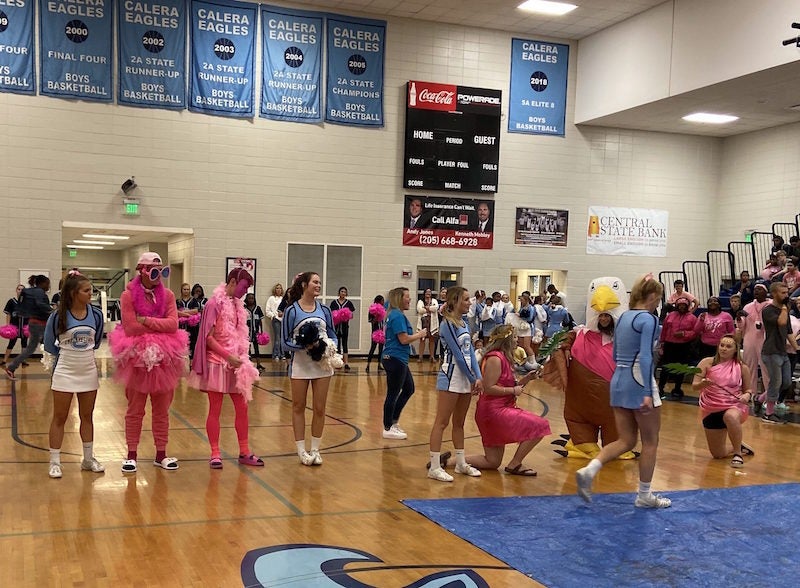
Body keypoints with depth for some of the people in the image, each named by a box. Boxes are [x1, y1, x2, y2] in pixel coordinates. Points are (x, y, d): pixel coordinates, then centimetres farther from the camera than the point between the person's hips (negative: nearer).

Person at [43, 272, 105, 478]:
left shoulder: (96, 314, -4)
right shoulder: (58, 316, -12)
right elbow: (49, 345, 0)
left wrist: (84, 353, 10)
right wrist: (67, 354, 6)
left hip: (89, 371, 3)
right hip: (65, 372, -3)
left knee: (87, 416, 13)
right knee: (59, 418, 4)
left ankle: (88, 459, 23)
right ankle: (55, 462, 12)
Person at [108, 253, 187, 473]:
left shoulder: (167, 295, 4)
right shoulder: (129, 295, -6)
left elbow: (173, 324, -9)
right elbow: (131, 328, -16)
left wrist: (145, 320, -15)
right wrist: (160, 327, -9)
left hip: (163, 358, 3)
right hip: (137, 357, -3)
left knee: (161, 410, 10)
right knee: (135, 410, 8)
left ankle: (161, 455, 20)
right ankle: (132, 455, 17)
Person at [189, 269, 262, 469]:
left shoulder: (237, 305, 12)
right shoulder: (215, 303, -10)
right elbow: (208, 337, -14)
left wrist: (241, 357, 6)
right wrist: (229, 356, -20)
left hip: (236, 364, 7)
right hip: (217, 363, -7)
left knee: (242, 408, 8)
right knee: (215, 410, 2)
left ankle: (244, 452, 17)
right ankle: (215, 454, 10)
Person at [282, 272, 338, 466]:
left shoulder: (324, 310, 6)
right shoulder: (292, 311, -5)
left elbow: (333, 335, 11)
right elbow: (286, 341, -7)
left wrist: (329, 346, -10)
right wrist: (305, 346, -21)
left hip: (322, 364, 3)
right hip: (300, 364, -3)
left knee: (319, 409, 6)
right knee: (298, 407, 7)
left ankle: (315, 449, 18)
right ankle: (301, 450, 16)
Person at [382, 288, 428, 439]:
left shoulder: (395, 315, 14)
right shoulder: (397, 316, -17)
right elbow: (404, 339, -21)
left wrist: (417, 334, 13)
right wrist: (420, 335, -7)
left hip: (399, 360, 11)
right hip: (395, 359, -11)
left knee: (409, 389, 18)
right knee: (393, 394, -1)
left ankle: (393, 422, 25)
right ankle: (388, 429, 9)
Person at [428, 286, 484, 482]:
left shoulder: (464, 324, 13)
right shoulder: (447, 324, -12)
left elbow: (470, 352, 9)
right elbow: (458, 355, -14)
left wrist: (478, 377, -2)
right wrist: (472, 378, -10)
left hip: (466, 379, 8)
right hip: (451, 378, -8)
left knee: (459, 422, 15)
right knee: (442, 422, -5)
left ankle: (461, 463, 24)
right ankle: (435, 467, -3)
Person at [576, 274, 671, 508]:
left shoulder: (623, 318, 12)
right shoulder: (648, 319, -12)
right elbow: (645, 356, -22)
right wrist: (647, 393, -26)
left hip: (618, 380, 8)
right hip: (639, 382, -7)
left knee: (626, 441, 11)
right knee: (650, 442, 8)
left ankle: (588, 470, -9)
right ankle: (644, 495, 16)